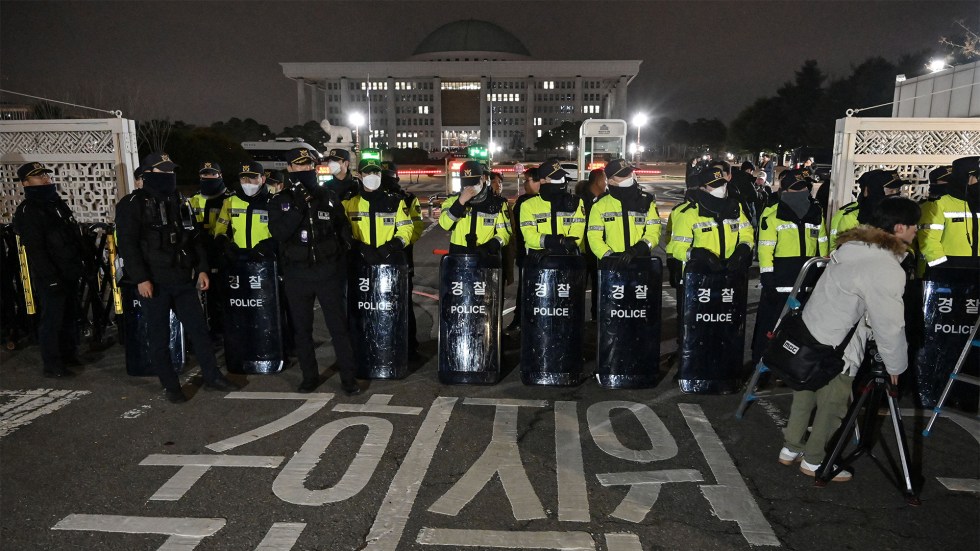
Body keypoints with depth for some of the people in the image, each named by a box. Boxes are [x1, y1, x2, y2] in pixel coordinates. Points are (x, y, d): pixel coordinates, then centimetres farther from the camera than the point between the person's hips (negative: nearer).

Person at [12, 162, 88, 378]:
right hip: (50, 278, -8)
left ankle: (69, 355, 27)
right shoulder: (28, 210, -10)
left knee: (70, 316, 15)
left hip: (69, 273, 8)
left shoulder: (57, 202, 16)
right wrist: (50, 278, -22)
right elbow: (35, 249, -17)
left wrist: (80, 263, 16)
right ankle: (51, 365, 4)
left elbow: (74, 236, 21)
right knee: (52, 319, -4)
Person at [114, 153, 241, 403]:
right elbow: (128, 245, -11)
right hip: (154, 282, -5)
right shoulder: (133, 204, -4)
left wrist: (201, 269, 8)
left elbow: (195, 239, 17)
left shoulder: (181, 203, 14)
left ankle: (212, 376, 18)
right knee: (160, 337, 4)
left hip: (183, 279, 5)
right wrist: (141, 279, -18)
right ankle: (170, 386, 15)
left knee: (199, 328, 7)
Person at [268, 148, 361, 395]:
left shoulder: (329, 196, 5)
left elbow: (343, 230, 9)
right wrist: (298, 208, -22)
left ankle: (348, 378, 8)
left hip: (328, 271, -1)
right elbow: (278, 233, -13)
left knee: (339, 326, 0)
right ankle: (309, 376, 24)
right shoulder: (280, 201, 2)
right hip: (296, 274, 1)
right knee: (302, 329, 10)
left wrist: (342, 263, 2)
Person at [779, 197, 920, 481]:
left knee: (805, 395, 21)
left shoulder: (852, 246, 2)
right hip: (834, 350, -8)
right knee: (833, 406, 11)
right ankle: (814, 460, 28)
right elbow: (890, 326, -16)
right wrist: (896, 365, -1)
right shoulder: (887, 271, -22)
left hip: (808, 332, 8)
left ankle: (791, 448, 37)